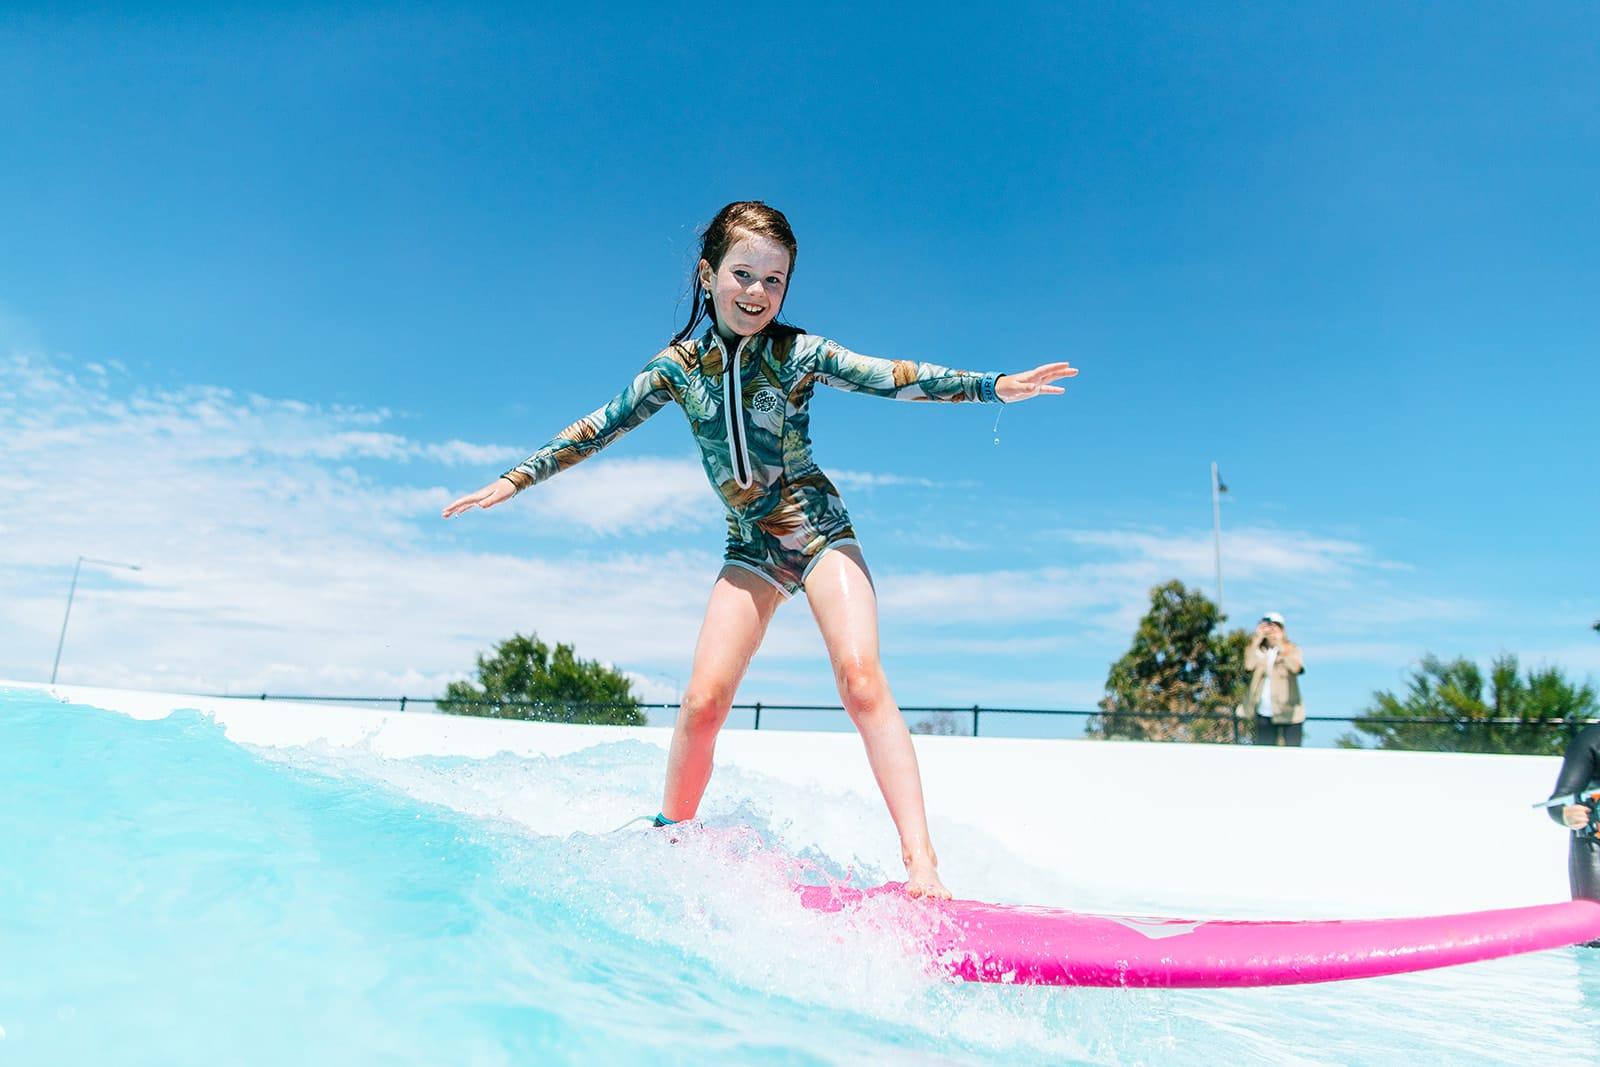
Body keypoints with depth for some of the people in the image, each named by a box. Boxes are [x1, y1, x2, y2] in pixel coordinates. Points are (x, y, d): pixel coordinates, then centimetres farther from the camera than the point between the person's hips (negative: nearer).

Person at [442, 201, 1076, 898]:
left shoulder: (799, 353, -6)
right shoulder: (678, 367, 1)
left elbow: (892, 378, -14)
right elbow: (597, 430, 6)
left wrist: (993, 385, -25)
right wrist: (513, 480, 7)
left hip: (819, 528, -2)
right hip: (751, 545, 2)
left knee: (861, 677, -20)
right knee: (703, 699, -8)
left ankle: (921, 862, -19)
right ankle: (669, 837, 16)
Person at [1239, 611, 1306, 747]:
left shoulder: (1292, 649, 0)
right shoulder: (1258, 649, 7)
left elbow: (1295, 667, -21)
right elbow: (1249, 665, -15)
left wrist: (1280, 643, -20)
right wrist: (1257, 638, -12)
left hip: (1288, 712, -2)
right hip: (1264, 714, 3)